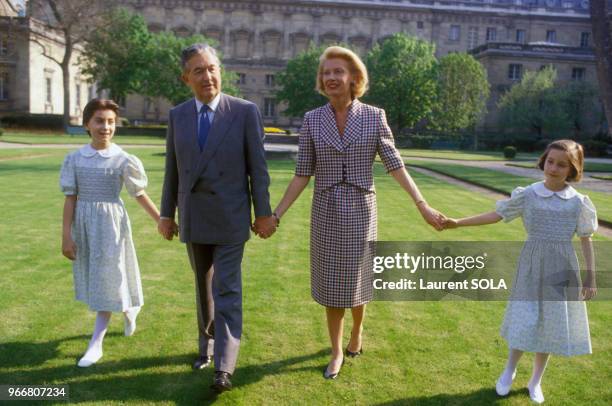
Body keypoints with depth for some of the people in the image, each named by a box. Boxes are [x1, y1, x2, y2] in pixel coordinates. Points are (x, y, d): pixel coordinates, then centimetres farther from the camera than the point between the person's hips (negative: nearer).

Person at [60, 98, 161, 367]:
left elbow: (140, 195, 1)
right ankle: (128, 309, 43)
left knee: (109, 277, -1)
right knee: (95, 277, 15)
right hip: (83, 222, 4)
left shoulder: (123, 160, -8)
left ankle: (96, 343, 9)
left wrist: (162, 221, 3)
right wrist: (66, 236, -2)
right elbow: (70, 198, 0)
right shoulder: (74, 159, -1)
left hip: (111, 221, -3)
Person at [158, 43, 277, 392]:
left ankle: (225, 367, 0)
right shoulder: (177, 115, 3)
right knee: (204, 287, 17)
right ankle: (207, 345, 35)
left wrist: (264, 213, -6)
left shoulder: (246, 112, -8)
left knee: (227, 290, -5)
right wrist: (167, 214, 9)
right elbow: (172, 170, 7)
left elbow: (257, 167, -7)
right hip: (193, 219, 4)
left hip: (230, 219, -4)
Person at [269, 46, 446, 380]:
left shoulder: (374, 116, -5)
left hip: (360, 211, -1)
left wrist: (423, 206, -10)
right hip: (326, 213, 1)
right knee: (330, 284, 8)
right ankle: (337, 353, 27)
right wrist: (275, 214, -5)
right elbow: (302, 174, -1)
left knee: (355, 282, 10)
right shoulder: (312, 119, -1)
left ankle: (357, 330, 43)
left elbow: (395, 165, -4)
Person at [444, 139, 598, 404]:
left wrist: (591, 277, 1)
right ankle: (509, 371, 29)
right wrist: (458, 223, -10)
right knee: (525, 321, 3)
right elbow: (496, 215, -4)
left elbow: (586, 240, 2)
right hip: (532, 266, -1)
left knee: (551, 325, 9)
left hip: (562, 268, 1)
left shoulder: (579, 202, -3)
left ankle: (535, 381, 29)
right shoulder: (527, 195, -5)